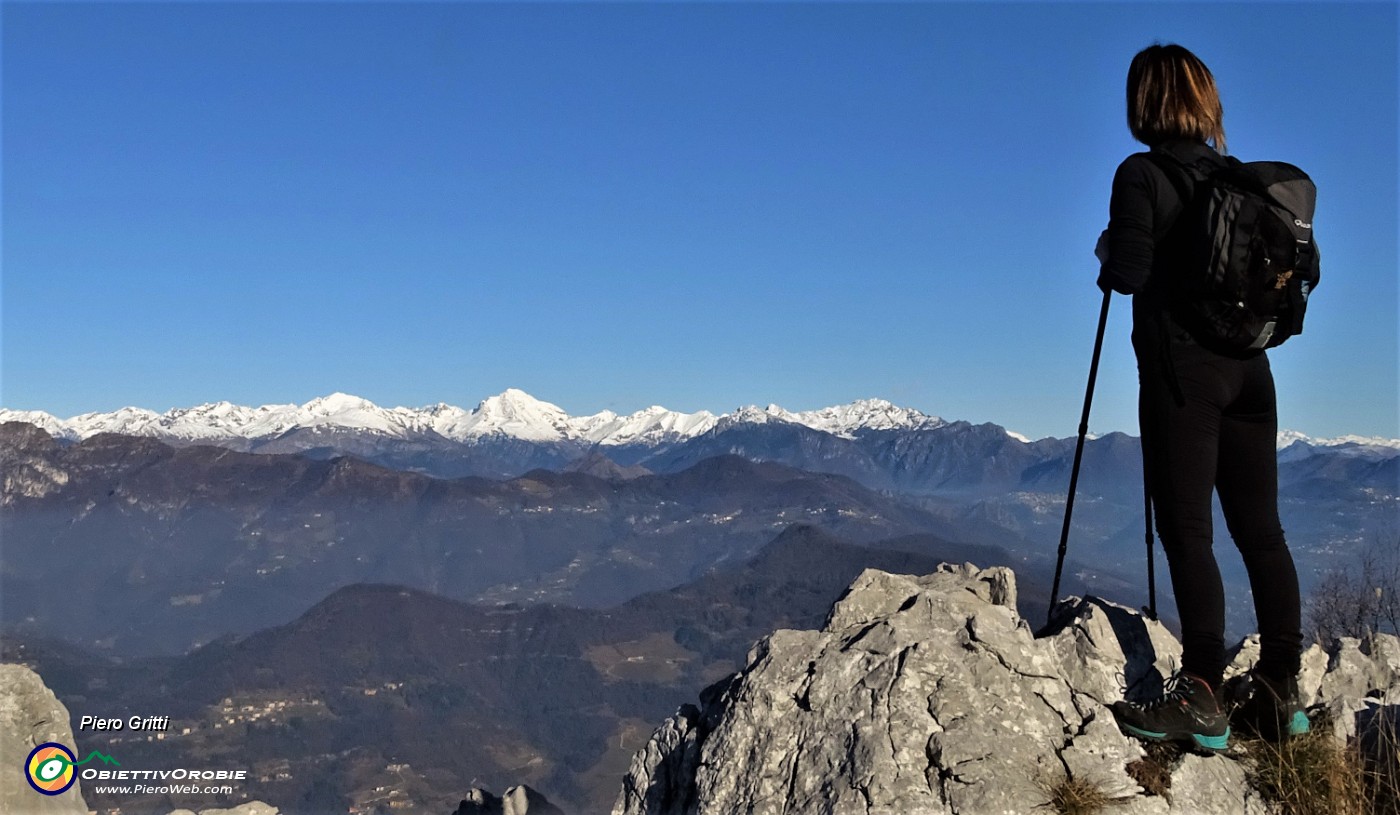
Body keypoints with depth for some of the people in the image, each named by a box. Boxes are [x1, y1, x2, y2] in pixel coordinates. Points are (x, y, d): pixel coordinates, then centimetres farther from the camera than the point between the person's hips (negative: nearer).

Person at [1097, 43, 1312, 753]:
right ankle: (1281, 694, 14)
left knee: (1187, 531, -5)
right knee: (1260, 527, 9)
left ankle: (1201, 698, -5)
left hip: (1181, 371, -6)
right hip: (1247, 369, 6)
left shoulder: (1142, 175, -8)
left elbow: (1129, 273, -15)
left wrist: (1106, 254, 6)